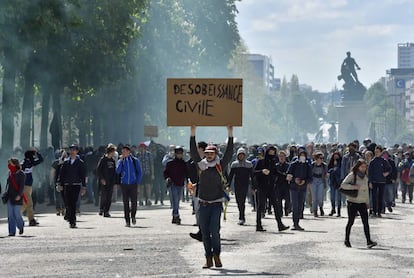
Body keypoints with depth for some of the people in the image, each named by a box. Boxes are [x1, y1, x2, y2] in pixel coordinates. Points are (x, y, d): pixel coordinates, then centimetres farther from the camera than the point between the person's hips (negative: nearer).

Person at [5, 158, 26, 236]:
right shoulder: (10, 173, 12)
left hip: (17, 197, -6)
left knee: (17, 213, -6)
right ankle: (12, 232, 4)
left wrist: (19, 195, -20)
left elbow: (22, 186, -11)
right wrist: (6, 194, 13)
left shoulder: (21, 174, -7)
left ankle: (21, 226, 22)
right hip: (9, 197, 6)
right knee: (10, 215, 2)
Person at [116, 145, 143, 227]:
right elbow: (118, 171, -9)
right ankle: (127, 221, 5)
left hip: (133, 184, -1)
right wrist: (121, 160, -12)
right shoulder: (121, 161, 6)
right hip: (124, 185, 1)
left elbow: (140, 172, 8)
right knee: (126, 203, 0)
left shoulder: (135, 160, 4)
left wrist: (137, 182, -1)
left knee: (134, 202, -5)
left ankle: (133, 216, 21)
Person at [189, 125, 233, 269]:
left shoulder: (220, 165, 1)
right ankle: (208, 258, 11)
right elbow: (193, 152, -1)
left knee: (214, 230, -11)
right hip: (203, 203, 3)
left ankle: (216, 255, 5)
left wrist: (230, 135, -12)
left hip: (216, 203, -3)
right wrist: (193, 134, -7)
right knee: (205, 232, 4)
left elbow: (229, 153, -6)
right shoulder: (201, 164, 6)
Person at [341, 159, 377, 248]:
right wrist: (353, 187, -23)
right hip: (353, 202, -5)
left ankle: (369, 241, -10)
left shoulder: (365, 177, 12)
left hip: (362, 203, 5)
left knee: (365, 222, -5)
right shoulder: (352, 175, -6)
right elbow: (343, 185, -14)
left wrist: (367, 202, 18)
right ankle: (347, 240, 17)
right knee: (351, 222, 3)